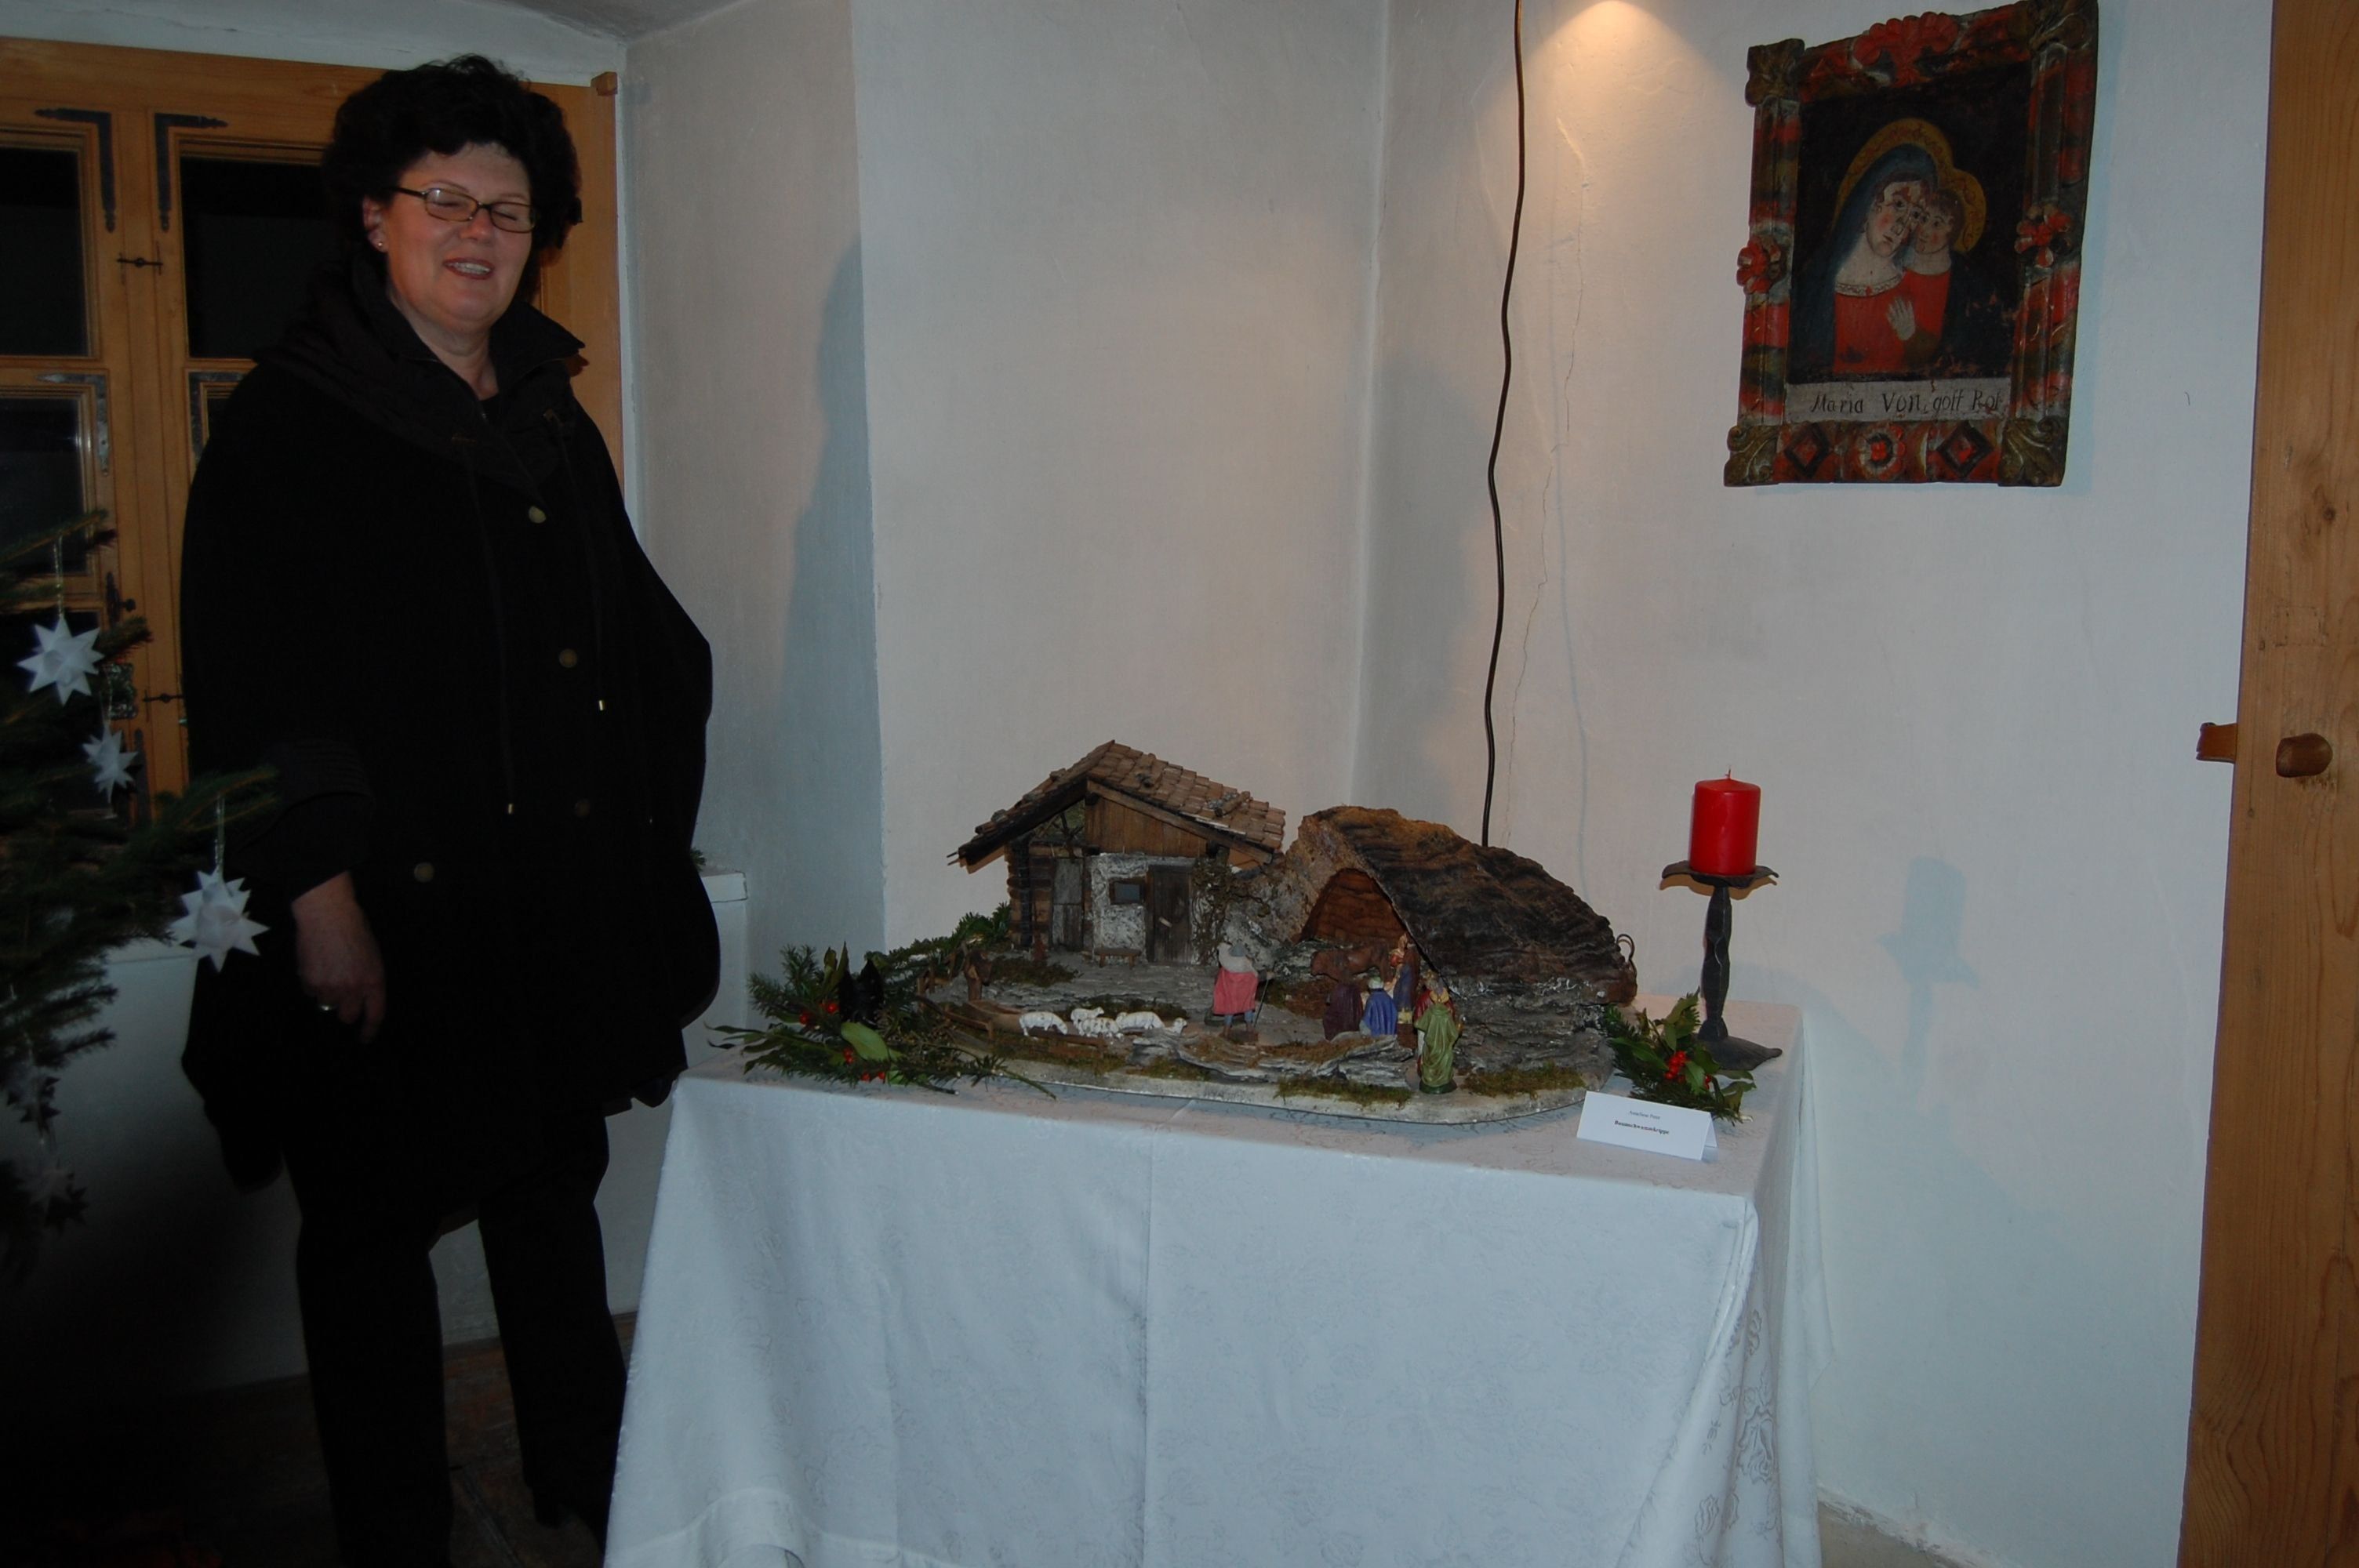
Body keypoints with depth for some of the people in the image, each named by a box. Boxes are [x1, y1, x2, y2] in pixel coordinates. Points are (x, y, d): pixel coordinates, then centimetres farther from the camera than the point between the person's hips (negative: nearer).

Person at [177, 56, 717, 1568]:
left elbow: (648, 645, 19)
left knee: (555, 1190, 17)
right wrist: (317, 898, -19)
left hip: (558, 903, 6)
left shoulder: (553, 423, 14)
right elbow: (253, 687, -12)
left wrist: (647, 837, 11)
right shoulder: (290, 424, -5)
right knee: (377, 1225, 5)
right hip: (387, 916, -6)